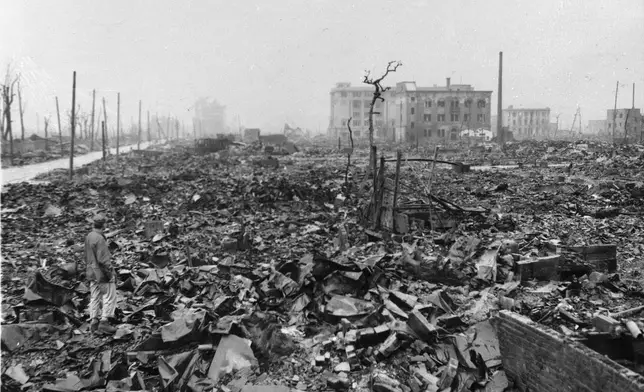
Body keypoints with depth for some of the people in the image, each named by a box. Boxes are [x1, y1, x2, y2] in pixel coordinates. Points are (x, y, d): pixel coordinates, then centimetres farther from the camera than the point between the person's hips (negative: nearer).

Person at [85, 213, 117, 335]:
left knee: (94, 298, 12)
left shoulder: (88, 237, 7)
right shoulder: (99, 239, -21)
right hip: (103, 273, -9)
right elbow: (103, 260, -22)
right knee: (109, 297, 1)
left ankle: (94, 322, 17)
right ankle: (104, 321, 1)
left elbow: (86, 256, 16)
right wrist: (110, 273, -15)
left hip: (92, 273, 9)